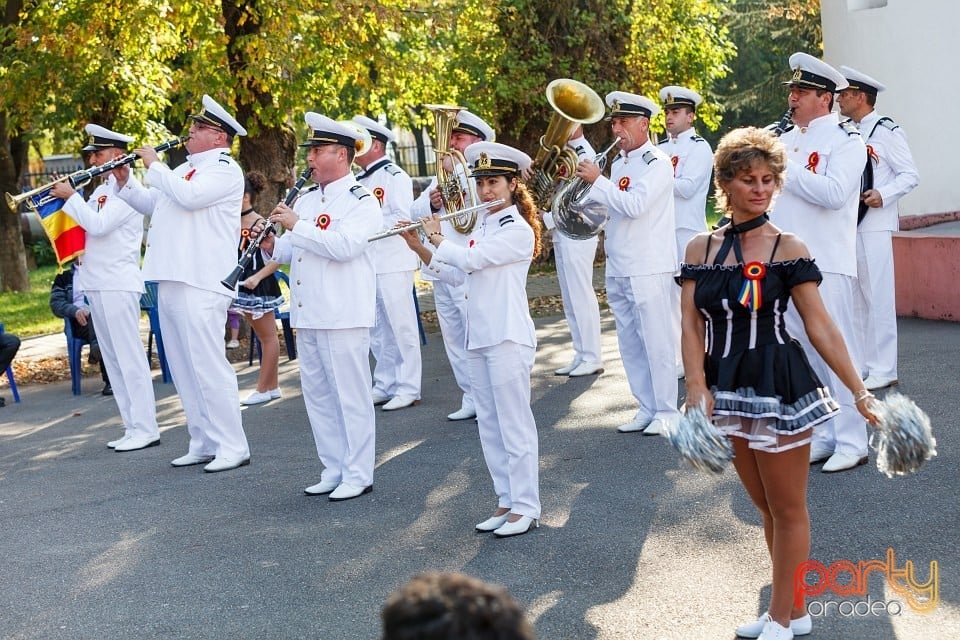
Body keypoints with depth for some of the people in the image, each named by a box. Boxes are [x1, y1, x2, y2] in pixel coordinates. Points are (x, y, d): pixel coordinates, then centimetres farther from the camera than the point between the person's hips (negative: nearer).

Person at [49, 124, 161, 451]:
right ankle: (132, 427, 14)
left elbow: (99, 225, -20)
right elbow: (82, 225, 17)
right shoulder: (101, 190, 18)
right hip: (96, 285, 9)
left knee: (129, 357, -8)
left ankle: (146, 428, -5)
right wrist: (61, 198, 6)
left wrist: (71, 196, -10)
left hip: (118, 285, -9)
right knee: (113, 360, 10)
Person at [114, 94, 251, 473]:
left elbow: (189, 196, -23)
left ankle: (232, 446, -4)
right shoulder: (184, 169, 22)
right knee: (183, 368, 11)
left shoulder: (225, 169, -7)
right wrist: (125, 182, 12)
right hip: (170, 281, 10)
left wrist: (154, 165, -11)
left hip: (200, 283, -10)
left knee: (208, 365, -10)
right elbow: (151, 205, 29)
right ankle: (203, 443, 18)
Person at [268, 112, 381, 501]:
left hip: (344, 316, -8)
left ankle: (358, 475, 6)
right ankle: (334, 470, 22)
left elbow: (343, 246, -23)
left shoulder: (362, 202, -7)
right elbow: (287, 253, 19)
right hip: (307, 315, 8)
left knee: (350, 395, -2)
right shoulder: (305, 200, 16)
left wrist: (297, 225, -20)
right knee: (317, 393, 12)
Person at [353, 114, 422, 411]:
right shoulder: (360, 181, 16)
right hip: (366, 263, 8)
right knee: (377, 329, 12)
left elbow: (403, 219, -17)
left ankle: (408, 388, 3)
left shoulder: (394, 176, -8)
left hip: (393, 262, -8)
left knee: (401, 326, -3)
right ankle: (385, 385, 20)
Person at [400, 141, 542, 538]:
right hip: (478, 337, 9)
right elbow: (456, 276, 15)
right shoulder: (482, 226, 15)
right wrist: (417, 246, 5)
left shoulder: (518, 229, -11)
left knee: (514, 421, -5)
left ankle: (526, 507, 1)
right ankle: (507, 501, 19)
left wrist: (437, 237, -4)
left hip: (508, 337, -9)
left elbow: (469, 260, -20)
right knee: (489, 424, 11)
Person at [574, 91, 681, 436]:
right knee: (630, 342, 11)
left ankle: (667, 410, 6)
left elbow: (634, 205, -22)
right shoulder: (618, 162, 15)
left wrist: (597, 180, -18)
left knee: (656, 340, -3)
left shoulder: (656, 162, -10)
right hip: (618, 266, 8)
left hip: (649, 267, -8)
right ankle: (647, 408, 20)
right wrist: (605, 228, 6)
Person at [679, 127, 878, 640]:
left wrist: (860, 391, -14)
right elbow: (690, 325, -2)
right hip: (728, 390, 5)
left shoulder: (787, 250, -8)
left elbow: (820, 328, -9)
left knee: (787, 510, 5)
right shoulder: (700, 250, 2)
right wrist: (698, 390, -15)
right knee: (767, 508, 16)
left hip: (779, 388, -4)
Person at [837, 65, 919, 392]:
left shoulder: (887, 131, -6)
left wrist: (883, 195, -22)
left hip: (873, 226, -8)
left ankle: (883, 369, 0)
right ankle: (858, 363, 18)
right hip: (846, 226, 8)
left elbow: (910, 175, -8)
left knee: (877, 296, -6)